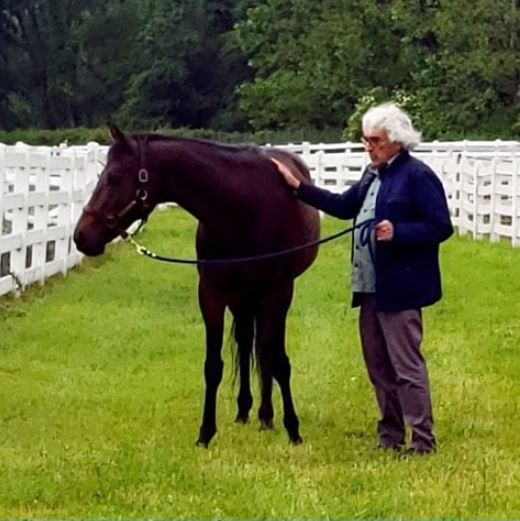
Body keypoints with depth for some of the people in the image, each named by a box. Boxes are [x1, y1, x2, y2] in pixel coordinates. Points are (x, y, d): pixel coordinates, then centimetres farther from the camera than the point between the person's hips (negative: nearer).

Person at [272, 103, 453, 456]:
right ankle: (390, 433, 25)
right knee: (378, 366, 15)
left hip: (399, 288, -9)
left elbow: (441, 227, -16)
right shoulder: (375, 175, 12)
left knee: (406, 365, -5)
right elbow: (344, 206, 20)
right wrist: (299, 187, 17)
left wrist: (397, 232, -26)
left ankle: (423, 440, 2)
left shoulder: (417, 176, -13)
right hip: (371, 286, 9)